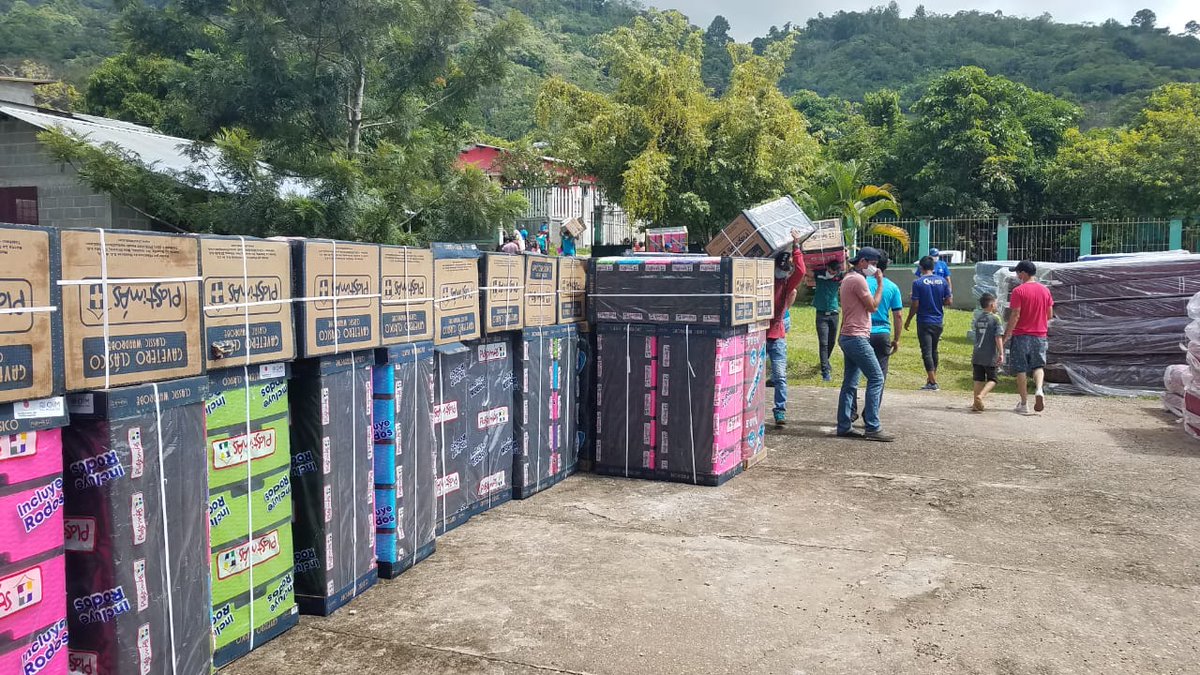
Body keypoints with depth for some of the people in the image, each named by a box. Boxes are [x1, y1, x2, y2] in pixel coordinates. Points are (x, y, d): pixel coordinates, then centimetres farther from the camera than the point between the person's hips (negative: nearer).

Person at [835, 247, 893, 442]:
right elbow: (873, 306, -12)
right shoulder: (858, 280, -12)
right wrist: (880, 283, -6)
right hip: (857, 338, -11)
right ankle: (872, 428, -9)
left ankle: (844, 427, 10)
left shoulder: (848, 279, 19)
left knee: (850, 384, 9)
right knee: (876, 378, -9)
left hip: (848, 337, 11)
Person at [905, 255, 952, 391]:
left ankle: (932, 382, -7)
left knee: (927, 352, -3)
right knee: (934, 350, 17)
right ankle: (932, 377, 26)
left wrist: (908, 320, -1)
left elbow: (915, 305, -12)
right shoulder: (942, 281, 2)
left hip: (924, 322, -5)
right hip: (938, 322, 5)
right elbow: (948, 301, 3)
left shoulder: (918, 283, -11)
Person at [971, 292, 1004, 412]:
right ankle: (980, 396, -16)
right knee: (992, 380, 6)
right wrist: (1001, 354, -13)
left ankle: (976, 404, 11)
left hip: (977, 355, 5)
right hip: (990, 356, -5)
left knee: (978, 380, 10)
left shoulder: (978, 318, 10)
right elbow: (998, 337, -13)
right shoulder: (995, 318, -8)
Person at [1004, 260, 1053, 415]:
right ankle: (1039, 390, -13)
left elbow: (1015, 315, -15)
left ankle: (1024, 404, 8)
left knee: (1021, 370, 5)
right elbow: (1050, 315, 8)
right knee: (1038, 366, 15)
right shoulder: (1045, 290, 4)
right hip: (1040, 335, 4)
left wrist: (1007, 335, -9)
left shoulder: (1018, 291, -12)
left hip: (1021, 335, -4)